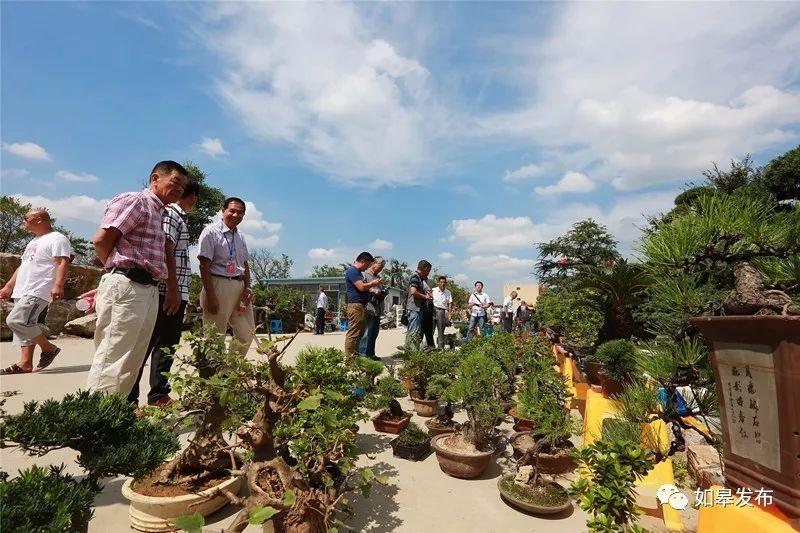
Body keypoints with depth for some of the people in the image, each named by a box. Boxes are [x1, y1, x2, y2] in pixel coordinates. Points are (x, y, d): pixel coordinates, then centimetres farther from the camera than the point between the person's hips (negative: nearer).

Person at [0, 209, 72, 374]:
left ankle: (49, 347, -4)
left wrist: (58, 285, -30)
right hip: (22, 292, 10)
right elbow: (22, 266, 29)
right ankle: (25, 363, 8)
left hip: (38, 291, -10)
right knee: (24, 323, 6)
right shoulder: (34, 241, 25)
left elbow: (63, 263, -18)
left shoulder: (57, 239, -6)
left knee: (16, 320, -19)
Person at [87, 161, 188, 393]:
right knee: (112, 361, -8)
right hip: (126, 287, -9)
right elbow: (101, 240, -10)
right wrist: (118, 268, 3)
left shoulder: (159, 211, 23)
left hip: (149, 290, 9)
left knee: (132, 363, 11)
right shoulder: (134, 201, -3)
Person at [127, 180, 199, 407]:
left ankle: (159, 395, 20)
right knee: (145, 344, -5)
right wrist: (173, 289, -21)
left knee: (167, 345, 12)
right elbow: (166, 251, -16)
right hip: (168, 292, -10)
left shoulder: (178, 217, 22)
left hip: (177, 292, 10)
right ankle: (128, 399, 1)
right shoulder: (171, 214, -6)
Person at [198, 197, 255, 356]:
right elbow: (204, 266, -11)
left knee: (247, 334, 10)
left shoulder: (240, 236, 16)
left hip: (239, 287, 7)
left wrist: (247, 288, 5)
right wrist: (210, 296, -17)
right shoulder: (211, 231, -5)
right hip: (219, 285, -7)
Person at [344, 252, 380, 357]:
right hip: (356, 305, -11)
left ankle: (355, 356, 19)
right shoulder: (352, 271, -11)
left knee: (360, 332, 13)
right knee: (353, 333, -10)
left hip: (361, 306, 11)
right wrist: (373, 283, -4)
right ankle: (350, 358, -8)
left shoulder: (357, 272, 23)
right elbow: (361, 287, -20)